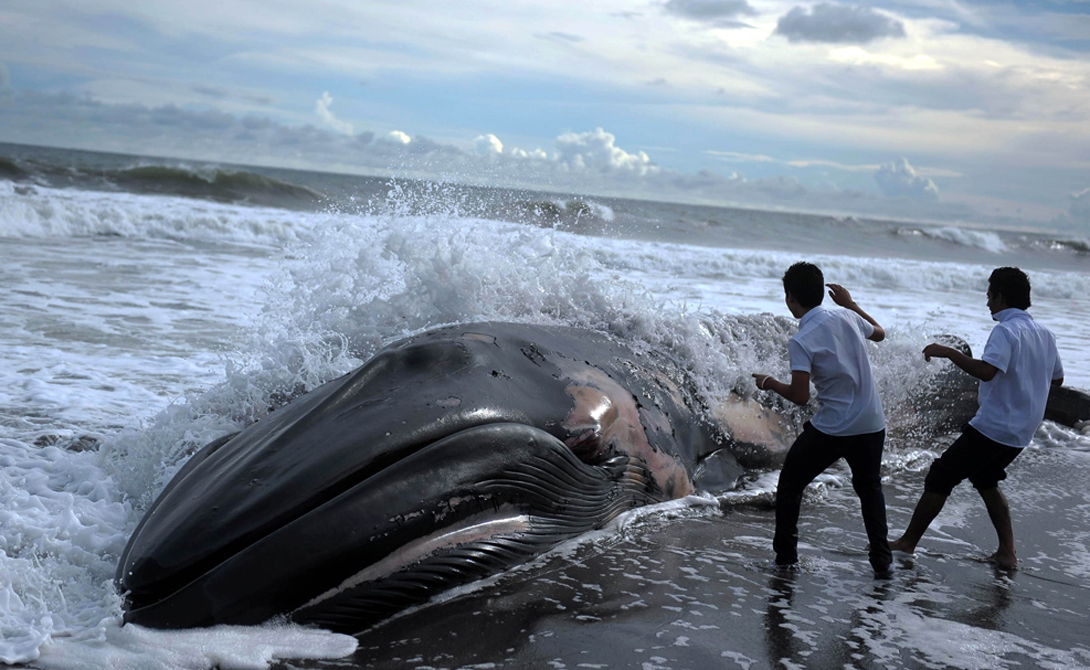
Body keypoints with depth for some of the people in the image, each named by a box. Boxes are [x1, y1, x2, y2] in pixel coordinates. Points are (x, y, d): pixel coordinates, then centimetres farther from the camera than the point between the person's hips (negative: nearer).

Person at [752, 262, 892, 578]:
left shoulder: (800, 342, -16)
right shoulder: (847, 318, 2)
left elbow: (800, 396, -20)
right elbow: (880, 333, 24)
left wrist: (771, 384, -1)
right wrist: (850, 303, 32)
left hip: (831, 429, -5)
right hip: (872, 424, 5)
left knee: (790, 485, 15)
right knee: (869, 487, 25)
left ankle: (785, 554, 18)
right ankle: (881, 560, 21)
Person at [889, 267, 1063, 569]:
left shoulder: (1006, 331, -17)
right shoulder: (1045, 334, 9)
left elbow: (987, 370, -33)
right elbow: (1057, 379, 21)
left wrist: (948, 352, -24)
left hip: (992, 427, -8)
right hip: (1021, 433, 9)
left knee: (939, 478, 1)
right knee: (985, 480, 26)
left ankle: (907, 542, 7)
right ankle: (1007, 552, 20)